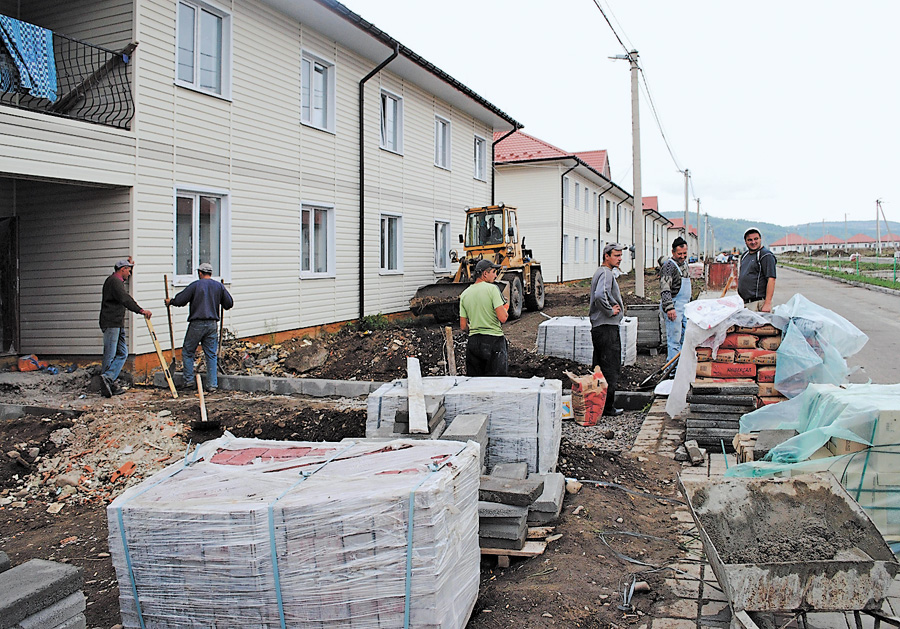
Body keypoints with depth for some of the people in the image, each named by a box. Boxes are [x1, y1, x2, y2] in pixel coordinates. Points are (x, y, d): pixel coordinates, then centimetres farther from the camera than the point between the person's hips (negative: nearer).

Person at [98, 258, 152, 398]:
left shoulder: (118, 281, 21)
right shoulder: (114, 281, -11)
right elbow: (125, 299, -25)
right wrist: (141, 310, -32)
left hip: (118, 324, 10)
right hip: (111, 323, -10)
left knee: (122, 353, 7)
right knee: (110, 354, -8)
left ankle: (108, 379, 3)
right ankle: (106, 381, -7)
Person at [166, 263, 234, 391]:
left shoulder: (195, 285, -5)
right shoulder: (219, 286, 6)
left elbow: (180, 300, -5)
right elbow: (229, 304, 9)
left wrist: (170, 301, 16)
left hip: (197, 324, -3)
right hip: (212, 325, 3)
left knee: (187, 352, 11)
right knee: (211, 354, 7)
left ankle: (189, 380, 10)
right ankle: (212, 384, 4)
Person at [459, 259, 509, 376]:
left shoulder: (464, 294, 7)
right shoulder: (492, 289, -9)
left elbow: (463, 327, 7)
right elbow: (503, 318, -16)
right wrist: (506, 311, 6)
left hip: (473, 341, 5)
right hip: (493, 340, -5)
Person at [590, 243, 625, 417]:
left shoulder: (601, 272, 19)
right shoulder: (606, 273, -14)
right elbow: (599, 295, -32)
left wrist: (618, 304, 17)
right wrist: (610, 310, -20)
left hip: (598, 327, 11)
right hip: (607, 327, -11)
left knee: (601, 368, 15)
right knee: (610, 368, -5)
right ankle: (608, 407, 0)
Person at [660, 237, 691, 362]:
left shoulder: (684, 265, 16)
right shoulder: (669, 266, -13)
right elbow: (664, 289, -21)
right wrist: (669, 308, -28)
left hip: (684, 306, 9)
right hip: (674, 308, -9)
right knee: (674, 338, -7)